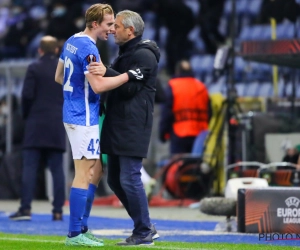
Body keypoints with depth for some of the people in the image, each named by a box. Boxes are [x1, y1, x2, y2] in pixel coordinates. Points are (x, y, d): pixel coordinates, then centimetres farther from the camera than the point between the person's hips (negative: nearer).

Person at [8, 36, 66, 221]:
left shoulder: (34, 68, -4)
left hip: (36, 124, -3)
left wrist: (26, 115, 7)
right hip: (57, 127, 3)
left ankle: (26, 208, -11)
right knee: (57, 169, 4)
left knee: (29, 168, -3)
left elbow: (27, 95, -8)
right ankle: (58, 211, 0)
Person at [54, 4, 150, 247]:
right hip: (84, 118, -10)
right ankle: (74, 234, -4)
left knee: (95, 171, 15)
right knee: (85, 174, -7)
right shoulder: (88, 49, -18)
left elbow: (59, 76, 20)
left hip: (74, 115, 10)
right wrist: (130, 75, -21)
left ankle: (82, 228, 17)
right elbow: (98, 85, -26)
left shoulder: (71, 42, 11)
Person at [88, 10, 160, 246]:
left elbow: (130, 87, -19)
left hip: (132, 127, -11)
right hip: (117, 127, 11)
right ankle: (144, 226, 18)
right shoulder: (125, 54, 22)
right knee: (115, 179, 11)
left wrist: (107, 73, -30)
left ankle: (144, 232, -3)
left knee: (129, 179, -11)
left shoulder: (144, 55, -11)